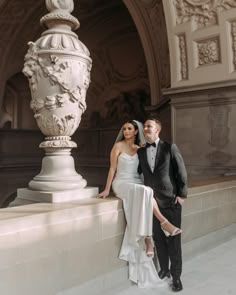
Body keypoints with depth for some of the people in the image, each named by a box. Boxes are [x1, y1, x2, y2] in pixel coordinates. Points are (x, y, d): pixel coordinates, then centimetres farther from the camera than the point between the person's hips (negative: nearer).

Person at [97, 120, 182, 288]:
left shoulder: (141, 148, 11)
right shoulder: (118, 146, 0)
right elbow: (113, 168, -1)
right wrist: (107, 189, -3)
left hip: (138, 184, 4)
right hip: (122, 183, -3)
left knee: (144, 196, -30)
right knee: (144, 192, -33)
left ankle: (147, 237, -29)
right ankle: (164, 222, -26)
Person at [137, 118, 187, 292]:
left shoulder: (170, 148, -4)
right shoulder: (140, 152, 7)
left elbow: (181, 172, -4)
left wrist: (182, 195, -6)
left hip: (171, 200, -3)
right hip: (152, 201, 4)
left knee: (173, 239, 1)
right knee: (158, 238, 11)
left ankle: (176, 275, 14)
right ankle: (164, 269, 28)